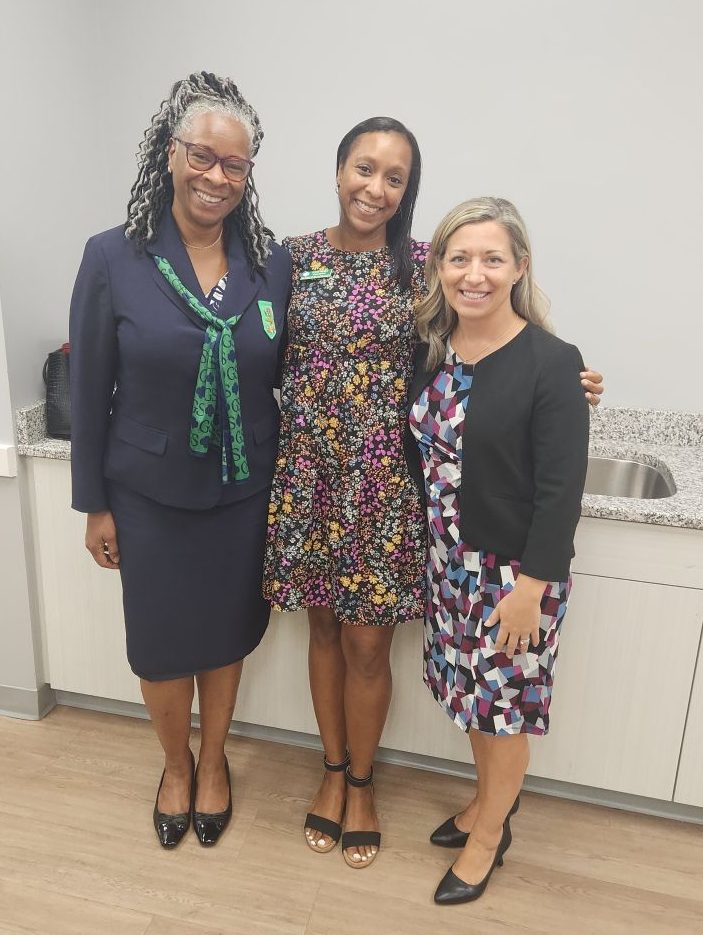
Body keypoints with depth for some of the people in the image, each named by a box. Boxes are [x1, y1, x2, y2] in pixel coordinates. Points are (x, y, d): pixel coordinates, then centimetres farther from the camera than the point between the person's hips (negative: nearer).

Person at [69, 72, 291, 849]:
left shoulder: (273, 266, -4)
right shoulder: (114, 258, -10)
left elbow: (285, 377, 2)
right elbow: (88, 391, -5)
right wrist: (94, 504, -3)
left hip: (244, 493, 2)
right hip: (150, 495, -1)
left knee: (226, 633, 17)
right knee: (162, 641, 15)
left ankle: (213, 761, 45)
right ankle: (176, 765, 44)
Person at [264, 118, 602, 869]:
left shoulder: (422, 264, -5)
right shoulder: (295, 257, 2)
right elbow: (274, 361, 9)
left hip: (383, 479, -2)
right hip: (309, 473, 2)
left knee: (368, 641, 8)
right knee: (324, 627, 16)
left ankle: (360, 782, 35)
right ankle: (333, 769, 40)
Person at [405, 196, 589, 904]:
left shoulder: (551, 363, -18)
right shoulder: (429, 350, -1)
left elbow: (561, 490, -17)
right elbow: (416, 452, 7)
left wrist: (530, 588, -17)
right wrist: (430, 547, 5)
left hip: (516, 569, -5)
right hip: (449, 558, 5)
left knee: (504, 702, 12)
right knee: (470, 689, 21)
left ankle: (491, 832, 37)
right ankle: (490, 797, 47)